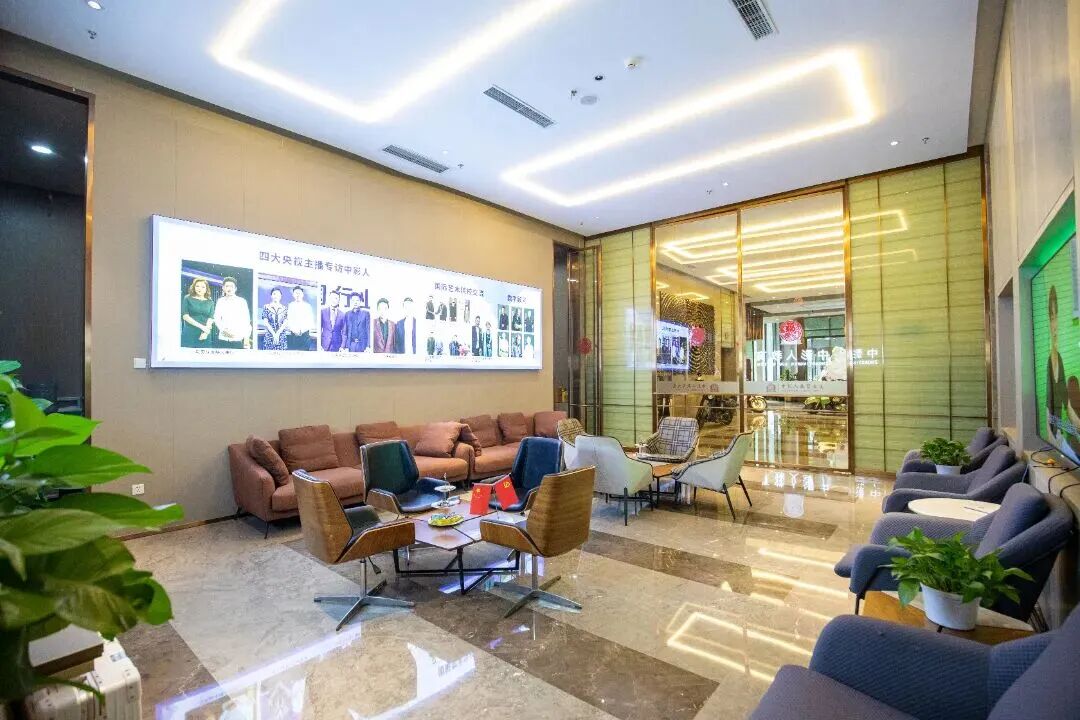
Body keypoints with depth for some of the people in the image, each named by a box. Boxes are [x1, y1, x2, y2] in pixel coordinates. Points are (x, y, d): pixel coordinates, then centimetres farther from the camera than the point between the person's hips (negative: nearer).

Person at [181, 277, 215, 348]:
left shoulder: (210, 302, 11)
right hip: (189, 335, -1)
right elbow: (185, 316, -3)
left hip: (205, 337, 1)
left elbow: (211, 318, 1)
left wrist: (205, 332, -16)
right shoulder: (187, 298, 6)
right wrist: (201, 326, -14)